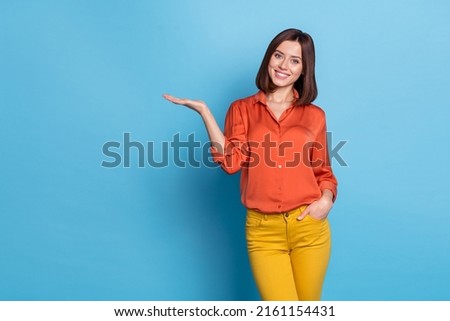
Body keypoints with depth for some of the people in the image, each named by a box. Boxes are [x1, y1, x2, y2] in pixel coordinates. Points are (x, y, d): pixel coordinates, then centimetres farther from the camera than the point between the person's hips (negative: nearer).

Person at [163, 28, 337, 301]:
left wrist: (327, 198, -7)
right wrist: (204, 111, -12)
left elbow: (323, 171, 14)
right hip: (263, 229, -1)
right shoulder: (242, 109, 6)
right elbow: (231, 162, -8)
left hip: (309, 226, 2)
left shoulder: (314, 115, 8)